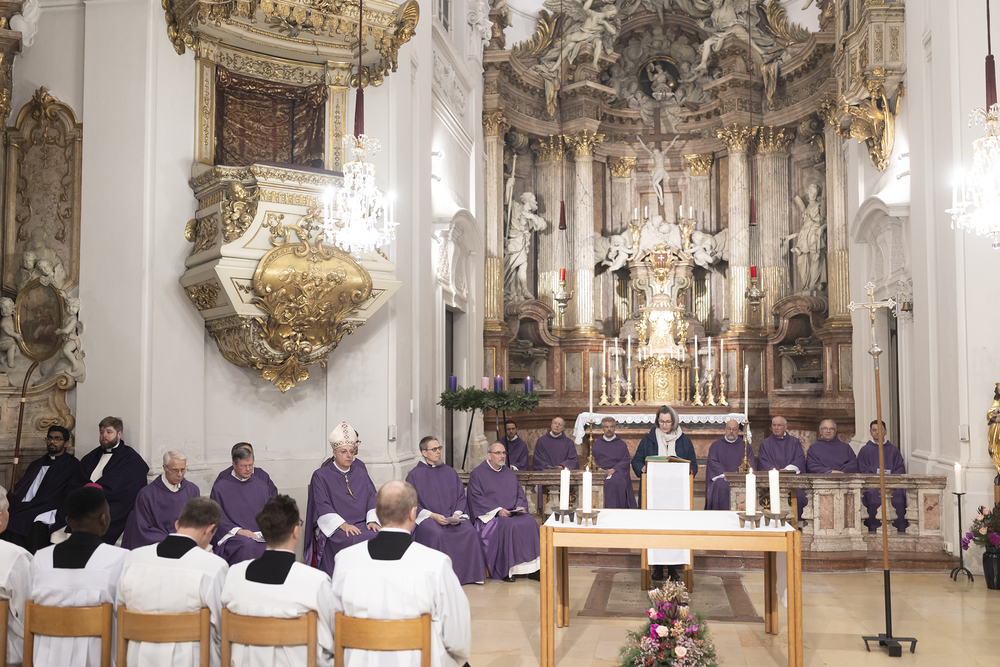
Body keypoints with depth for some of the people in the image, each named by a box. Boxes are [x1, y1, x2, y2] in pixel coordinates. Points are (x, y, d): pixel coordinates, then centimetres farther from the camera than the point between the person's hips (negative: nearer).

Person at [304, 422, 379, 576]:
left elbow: (372, 498, 12)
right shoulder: (321, 476, 7)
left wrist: (372, 520, -8)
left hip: (362, 524, 4)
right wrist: (343, 524, -18)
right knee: (354, 541, -33)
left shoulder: (361, 474, 20)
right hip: (334, 528, -3)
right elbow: (323, 507, -4)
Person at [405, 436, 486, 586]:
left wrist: (457, 514, -5)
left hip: (453, 516, 3)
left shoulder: (450, 472, 18)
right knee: (437, 535, -36)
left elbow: (461, 496, 15)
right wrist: (433, 516, -14)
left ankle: (469, 574, -16)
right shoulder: (415, 475, 5)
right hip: (427, 518, -3)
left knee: (470, 532, -25)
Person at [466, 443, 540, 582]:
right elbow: (476, 498, -7)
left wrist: (520, 506, -5)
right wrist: (498, 510, -18)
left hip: (514, 514, 5)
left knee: (530, 522, -23)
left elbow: (520, 493, 19)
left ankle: (532, 569, -20)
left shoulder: (510, 473, 21)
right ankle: (505, 570, -23)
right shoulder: (477, 473, 3)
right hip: (491, 517, -5)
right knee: (508, 526, -34)